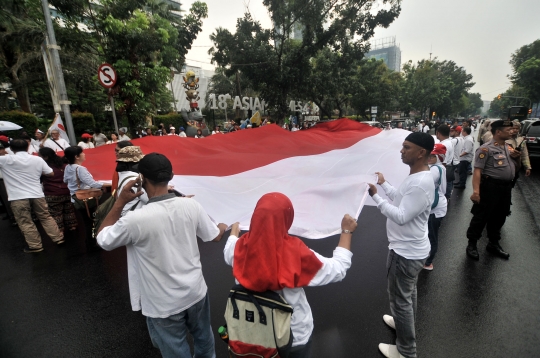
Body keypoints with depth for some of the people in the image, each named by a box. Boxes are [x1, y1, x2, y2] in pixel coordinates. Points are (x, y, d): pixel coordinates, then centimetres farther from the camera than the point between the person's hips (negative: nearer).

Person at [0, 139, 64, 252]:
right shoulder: (38, 159, 1)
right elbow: (50, 173, 7)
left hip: (18, 198, -3)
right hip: (37, 195, 3)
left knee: (25, 223, 8)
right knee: (46, 218, 15)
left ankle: (35, 246, 14)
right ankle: (58, 238, 20)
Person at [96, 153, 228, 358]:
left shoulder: (135, 219, -27)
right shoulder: (191, 206, -16)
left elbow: (102, 240, -5)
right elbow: (215, 237, -1)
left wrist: (120, 202, -8)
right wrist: (223, 227, 21)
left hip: (164, 304, -3)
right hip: (196, 291, 4)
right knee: (203, 337, 30)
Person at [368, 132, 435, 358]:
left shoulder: (421, 183, -29)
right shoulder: (416, 176, 3)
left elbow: (401, 216, -30)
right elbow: (401, 200, 15)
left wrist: (375, 196, -29)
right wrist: (384, 183, 17)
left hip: (406, 251, -10)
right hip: (409, 247, 10)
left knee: (400, 299, 8)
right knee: (407, 293, 29)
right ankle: (404, 323, 52)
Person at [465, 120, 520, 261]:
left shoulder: (508, 147, 13)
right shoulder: (486, 148, -14)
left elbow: (513, 167, 26)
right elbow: (477, 171, -21)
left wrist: (516, 157, 4)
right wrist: (476, 191, -29)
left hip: (506, 187, 8)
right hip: (490, 187, -8)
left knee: (499, 217, 19)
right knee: (481, 217, 0)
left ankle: (493, 244, 35)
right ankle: (472, 244, 14)